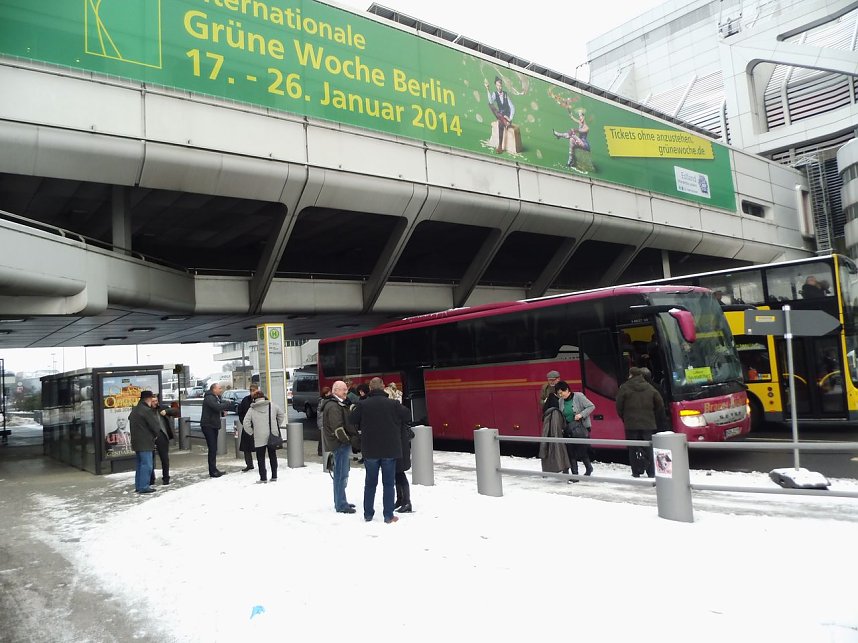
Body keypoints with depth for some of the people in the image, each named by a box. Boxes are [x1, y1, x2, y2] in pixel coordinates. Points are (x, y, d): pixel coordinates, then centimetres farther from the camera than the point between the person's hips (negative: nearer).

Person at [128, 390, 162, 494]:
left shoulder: (134, 410, 13)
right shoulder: (147, 411, -16)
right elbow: (156, 426, -15)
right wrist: (155, 435, 7)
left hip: (136, 442, 9)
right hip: (145, 443, -9)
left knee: (139, 464, 16)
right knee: (146, 464, -5)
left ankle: (138, 486, 20)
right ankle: (144, 487, -4)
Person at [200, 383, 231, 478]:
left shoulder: (217, 398, 17)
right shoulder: (209, 398, -15)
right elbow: (217, 407, -30)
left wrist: (223, 411, -1)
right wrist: (228, 403, -17)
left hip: (214, 425, 10)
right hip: (208, 426, -10)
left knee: (214, 449, 13)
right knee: (212, 449, -10)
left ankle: (214, 470, 20)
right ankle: (212, 472, -8)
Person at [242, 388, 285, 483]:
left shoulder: (252, 409, -2)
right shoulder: (272, 405, 3)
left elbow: (245, 423, -7)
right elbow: (282, 415, 12)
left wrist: (251, 432, 5)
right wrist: (276, 426, 19)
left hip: (259, 437, -3)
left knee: (261, 458, 6)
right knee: (273, 456, 14)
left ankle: (263, 478, 5)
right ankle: (274, 476, 18)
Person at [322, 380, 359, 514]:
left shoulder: (340, 404, 18)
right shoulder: (333, 406, -16)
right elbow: (338, 428, -21)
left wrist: (354, 435, 11)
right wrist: (347, 440, -14)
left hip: (342, 444, 11)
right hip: (340, 444, -11)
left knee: (341, 473, 17)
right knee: (341, 474, -6)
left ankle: (340, 501, 27)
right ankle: (341, 505, -1)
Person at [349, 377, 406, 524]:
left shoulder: (363, 405, -7)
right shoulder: (394, 404, -8)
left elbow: (352, 420, 2)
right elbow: (404, 422, 0)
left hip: (370, 450, 1)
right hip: (390, 450, -1)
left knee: (370, 483, 14)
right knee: (388, 483, 7)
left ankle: (368, 514, 19)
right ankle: (388, 516, 7)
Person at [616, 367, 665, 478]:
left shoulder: (625, 388, -5)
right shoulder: (650, 388, 7)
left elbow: (619, 406, -3)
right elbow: (660, 405, 9)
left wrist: (624, 418, 12)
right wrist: (654, 418, 20)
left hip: (631, 424, -3)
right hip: (648, 423, 3)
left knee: (633, 449, 3)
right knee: (648, 448, 8)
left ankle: (636, 472, 3)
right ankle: (651, 472, 6)